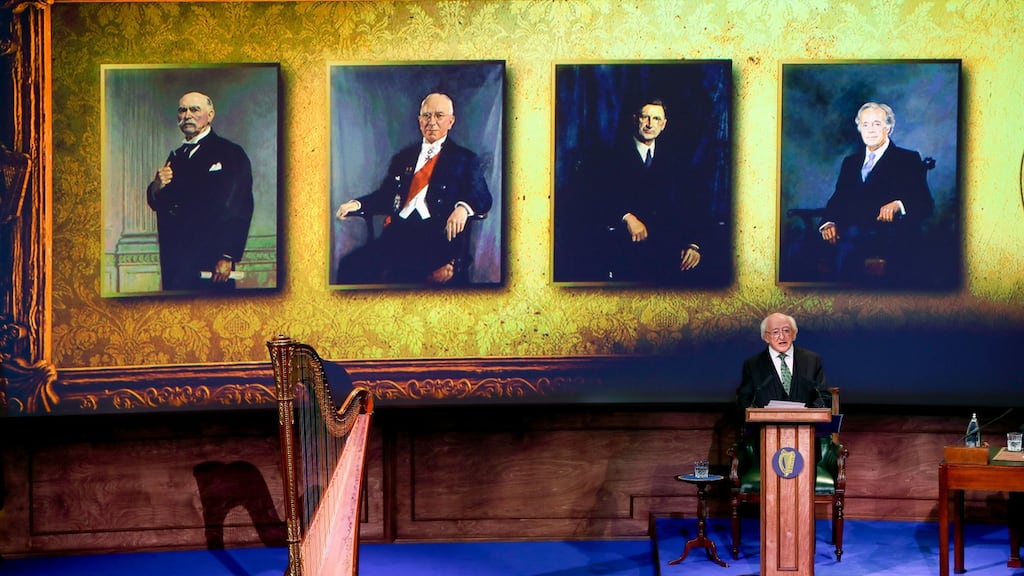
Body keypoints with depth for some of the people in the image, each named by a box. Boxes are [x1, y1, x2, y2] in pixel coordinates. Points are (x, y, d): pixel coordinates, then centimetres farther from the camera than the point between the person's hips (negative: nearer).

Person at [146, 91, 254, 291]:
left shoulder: (231, 154, -1)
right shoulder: (176, 156, 20)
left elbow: (240, 209, -8)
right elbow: (155, 203, 19)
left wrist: (228, 257, -16)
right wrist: (157, 187, -5)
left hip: (209, 259, -6)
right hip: (173, 257, 6)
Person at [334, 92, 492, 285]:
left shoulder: (464, 159, 14)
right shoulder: (403, 158, 27)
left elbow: (483, 197, 1)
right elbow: (385, 196, 24)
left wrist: (463, 207, -22)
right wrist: (357, 204, 3)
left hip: (436, 235, -4)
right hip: (398, 231, 4)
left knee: (399, 272, -37)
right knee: (350, 265, -24)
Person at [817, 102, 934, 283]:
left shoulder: (908, 160, 12)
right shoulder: (851, 162, 27)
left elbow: (926, 203, 2)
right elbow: (838, 199, 18)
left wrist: (898, 205, -20)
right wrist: (829, 223, -5)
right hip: (850, 232, 5)